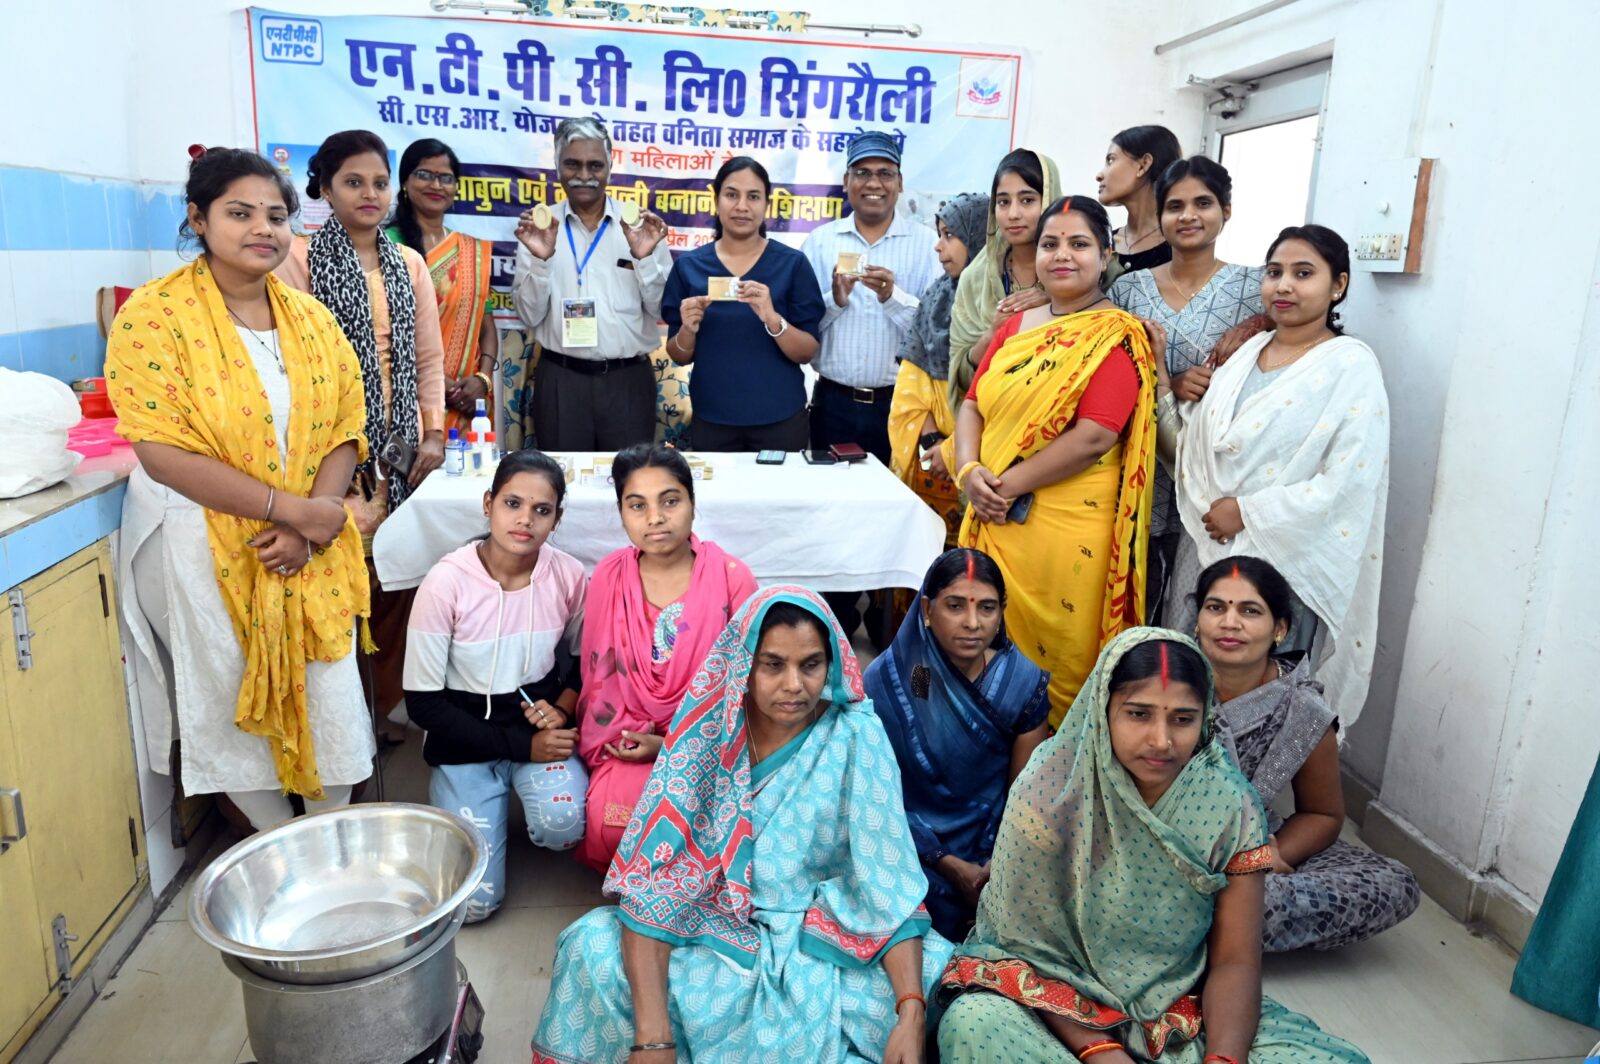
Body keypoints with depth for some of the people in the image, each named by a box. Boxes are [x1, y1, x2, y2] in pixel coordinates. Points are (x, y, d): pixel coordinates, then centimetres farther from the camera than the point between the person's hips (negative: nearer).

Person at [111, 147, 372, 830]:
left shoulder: (311, 318, 6)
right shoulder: (154, 314, -9)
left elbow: (345, 428, 2)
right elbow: (163, 452, -17)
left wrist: (305, 532, -13)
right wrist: (292, 508, -19)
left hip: (308, 551, 4)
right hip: (202, 547, -3)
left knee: (329, 694, 6)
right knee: (231, 703, 8)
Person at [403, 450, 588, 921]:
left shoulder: (568, 575, -12)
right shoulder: (446, 582, -19)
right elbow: (423, 702, -13)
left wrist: (564, 707, -14)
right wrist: (520, 746, -18)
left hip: (542, 723, 1)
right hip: (466, 740, -1)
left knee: (565, 824, -29)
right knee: (473, 902, -8)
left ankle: (528, 794, 7)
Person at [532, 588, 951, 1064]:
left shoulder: (857, 737, -14)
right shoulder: (707, 731, -14)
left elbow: (891, 881, -15)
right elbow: (653, 872, -19)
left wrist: (911, 1012, -30)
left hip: (824, 939, 0)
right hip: (716, 923, 0)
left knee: (912, 993, -28)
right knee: (591, 950, -24)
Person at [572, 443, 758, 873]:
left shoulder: (731, 578, -10)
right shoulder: (610, 576, -3)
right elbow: (598, 671, 9)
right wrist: (617, 740, -7)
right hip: (628, 739, 2)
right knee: (611, 815, -25)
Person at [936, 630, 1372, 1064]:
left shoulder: (1232, 805, -11)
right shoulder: (1049, 793, -18)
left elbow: (1235, 961, -7)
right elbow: (1027, 941, -12)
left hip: (1178, 1006, 3)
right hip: (1058, 999, -2)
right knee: (976, 1027, -33)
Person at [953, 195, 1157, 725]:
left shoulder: (1118, 337, -7)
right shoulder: (1016, 326, 13)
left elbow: (1093, 438, -18)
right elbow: (972, 405, 11)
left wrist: (1008, 485, -14)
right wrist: (970, 472, -8)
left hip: (1069, 524, -6)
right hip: (995, 519, 6)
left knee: (1055, 656, 4)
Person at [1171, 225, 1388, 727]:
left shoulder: (1351, 367, -9)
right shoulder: (1246, 352, 11)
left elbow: (1347, 481, -18)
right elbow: (1196, 441, 15)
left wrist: (1248, 513, -16)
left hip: (1281, 559, -6)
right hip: (1206, 546, 6)